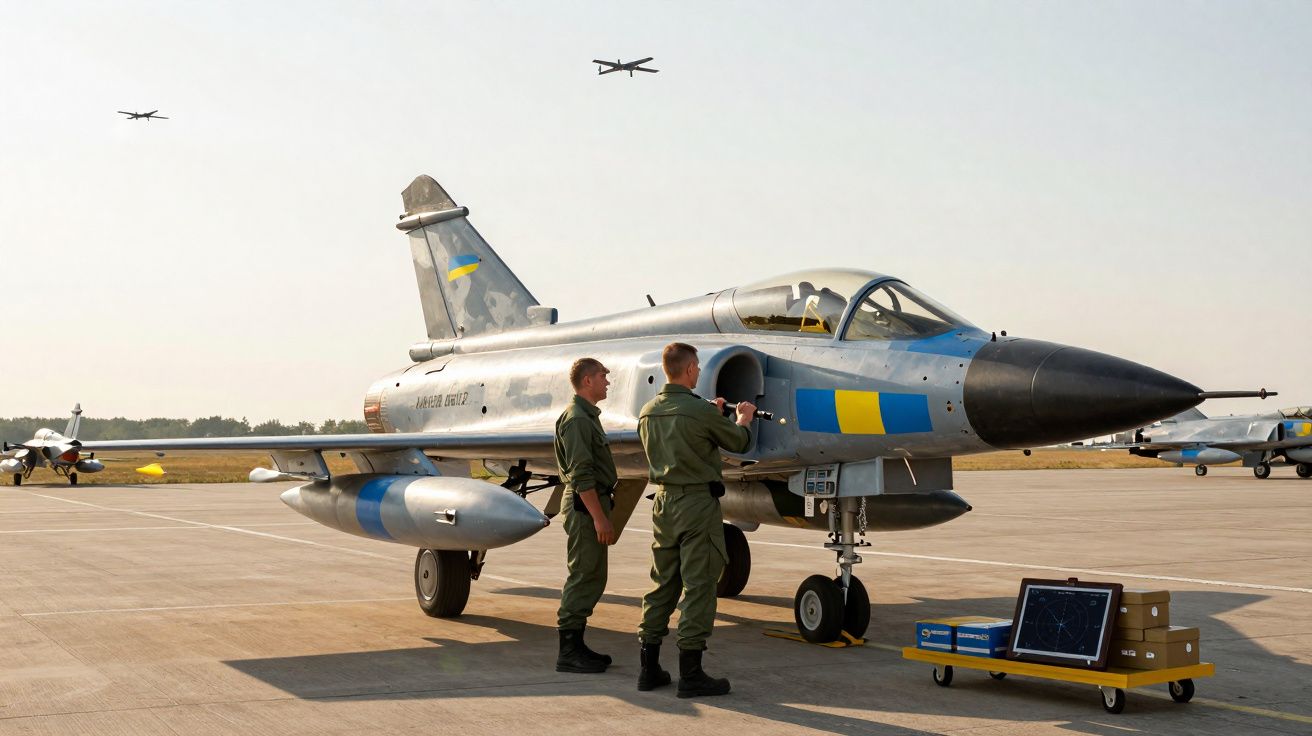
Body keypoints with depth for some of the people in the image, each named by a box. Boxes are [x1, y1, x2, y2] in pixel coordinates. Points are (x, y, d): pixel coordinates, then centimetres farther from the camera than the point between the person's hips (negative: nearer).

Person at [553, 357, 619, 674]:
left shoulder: (587, 416, 19)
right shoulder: (576, 418, -15)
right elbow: (582, 474, -22)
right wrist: (599, 517, -24)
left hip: (592, 503, 11)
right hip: (585, 505, -11)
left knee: (590, 577, 12)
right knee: (584, 577, -8)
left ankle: (576, 646, 17)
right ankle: (569, 652, -4)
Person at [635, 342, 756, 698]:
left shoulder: (648, 412, 5)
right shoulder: (700, 410, -16)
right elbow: (738, 442, -1)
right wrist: (744, 419, 21)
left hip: (664, 502, 7)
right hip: (697, 502, -7)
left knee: (662, 584, 13)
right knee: (698, 587, -1)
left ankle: (649, 668, 17)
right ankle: (690, 674, 1)